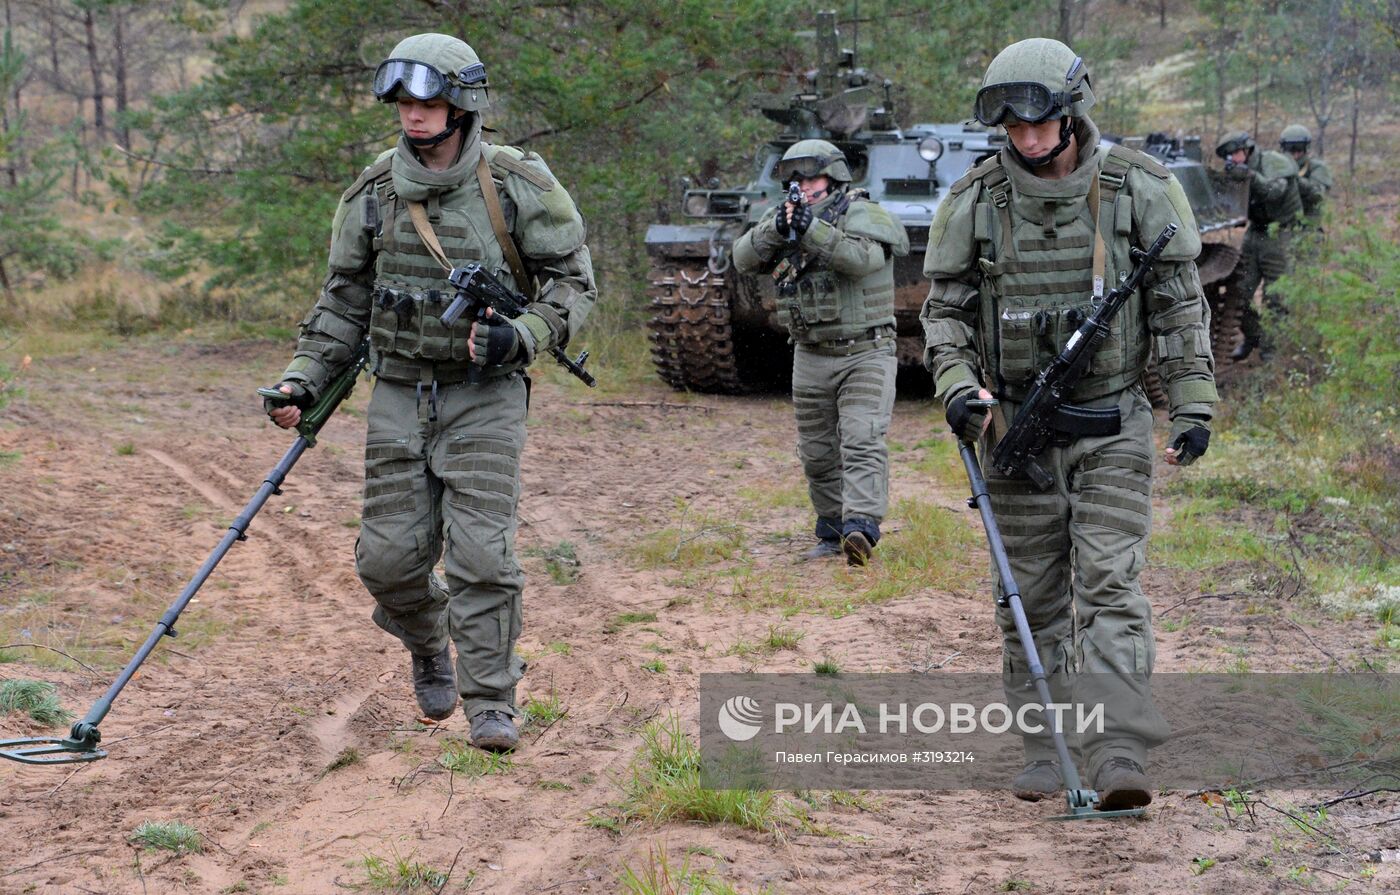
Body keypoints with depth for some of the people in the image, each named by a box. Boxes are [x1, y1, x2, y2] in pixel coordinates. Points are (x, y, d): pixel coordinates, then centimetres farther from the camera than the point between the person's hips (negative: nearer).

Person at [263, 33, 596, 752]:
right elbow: (344, 298, 11)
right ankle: (428, 649, 33)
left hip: (483, 397, -3)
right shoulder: (373, 194, 3)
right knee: (389, 558, 3)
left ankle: (491, 705, -1)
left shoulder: (517, 185, -7)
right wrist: (302, 380, 2)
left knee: (480, 556, -11)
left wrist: (519, 336, -19)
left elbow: (573, 281, -3)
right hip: (398, 394, 4)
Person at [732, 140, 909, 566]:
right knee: (818, 454, 9)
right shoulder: (787, 217, 9)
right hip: (811, 358, 6)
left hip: (864, 356, -6)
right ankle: (831, 534, 20)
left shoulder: (863, 214, -7)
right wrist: (775, 230, -22)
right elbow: (745, 259, -3)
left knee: (862, 443, -18)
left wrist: (813, 230, -36)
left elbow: (863, 257, -27)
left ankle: (861, 527, -30)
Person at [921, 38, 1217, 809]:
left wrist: (1193, 405, -4)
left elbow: (1181, 304, 1)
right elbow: (944, 307, 4)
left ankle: (1118, 758, -18)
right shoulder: (977, 201, -2)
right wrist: (955, 385, -14)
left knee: (1111, 585, -11)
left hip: (1113, 429, -2)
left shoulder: (1137, 190, -5)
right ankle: (1043, 749, 21)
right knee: (1033, 595, 8)